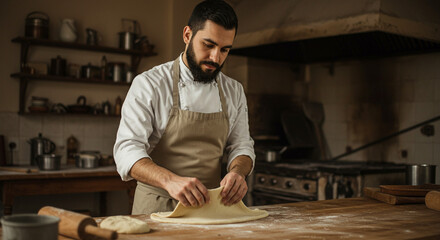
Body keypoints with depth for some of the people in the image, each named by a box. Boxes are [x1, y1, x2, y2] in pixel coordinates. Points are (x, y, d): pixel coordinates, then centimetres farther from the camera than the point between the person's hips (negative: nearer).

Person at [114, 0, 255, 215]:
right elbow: (127, 150, -14)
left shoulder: (234, 91, 9)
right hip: (156, 208, -5)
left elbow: (241, 145, 11)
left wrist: (237, 172, -14)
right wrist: (170, 180, -33)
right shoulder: (149, 84, -6)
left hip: (209, 207, 5)